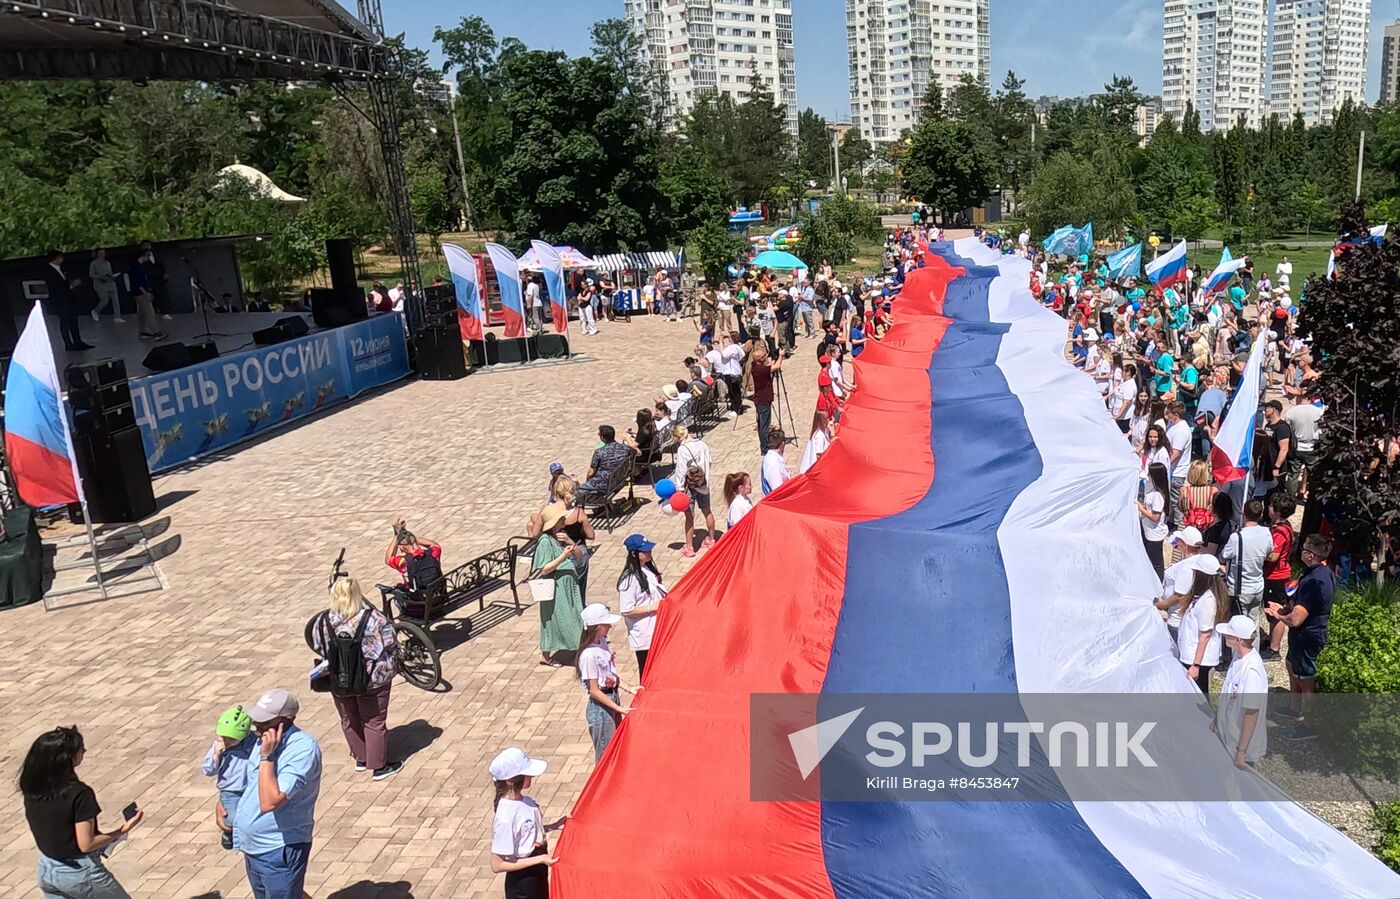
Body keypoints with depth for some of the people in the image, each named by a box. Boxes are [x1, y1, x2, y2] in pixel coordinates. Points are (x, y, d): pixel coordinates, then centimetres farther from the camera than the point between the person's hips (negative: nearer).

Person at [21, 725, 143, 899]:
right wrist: (123, 830, -12)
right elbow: (86, 844, -23)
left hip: (46, 870, 7)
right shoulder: (79, 794, -27)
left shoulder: (32, 789, -6)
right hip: (79, 872, -6)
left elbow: (40, 830, 8)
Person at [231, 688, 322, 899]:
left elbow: (270, 802, -31)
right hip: (253, 846, 8)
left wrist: (267, 756, -29)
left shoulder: (303, 749, -26)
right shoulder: (264, 739, 0)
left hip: (280, 851, -8)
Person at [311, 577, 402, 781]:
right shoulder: (374, 619, -23)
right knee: (374, 723, 13)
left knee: (349, 721, 24)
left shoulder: (324, 621, -14)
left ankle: (360, 758, 40)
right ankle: (379, 766, 24)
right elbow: (391, 646, -14)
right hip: (372, 681, -3)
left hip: (338, 682, 3)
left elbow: (318, 647, 0)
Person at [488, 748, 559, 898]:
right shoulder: (506, 815, -28)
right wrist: (540, 859, -25)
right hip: (522, 885, -7)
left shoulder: (526, 801, -5)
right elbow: (497, 865, -24)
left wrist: (553, 826, -8)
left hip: (538, 874, 8)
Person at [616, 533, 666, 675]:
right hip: (644, 636, -8)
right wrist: (652, 607, -21)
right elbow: (626, 610, -24)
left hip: (658, 628, 8)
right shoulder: (629, 579, -24)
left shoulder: (648, 568, 2)